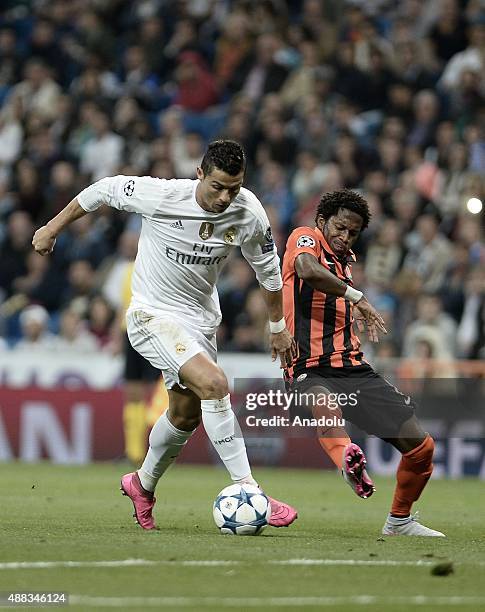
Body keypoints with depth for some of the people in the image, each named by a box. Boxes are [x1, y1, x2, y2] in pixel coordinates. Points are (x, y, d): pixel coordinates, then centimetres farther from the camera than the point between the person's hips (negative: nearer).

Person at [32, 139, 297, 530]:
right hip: (152, 315, -6)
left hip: (201, 320, 6)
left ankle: (143, 485, 44)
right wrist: (53, 230, 5)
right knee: (214, 384, -26)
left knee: (186, 415, 17)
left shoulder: (250, 214, -12)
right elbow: (104, 190, -7)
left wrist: (278, 326, 16)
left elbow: (268, 268, 7)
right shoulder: (162, 196, -24)